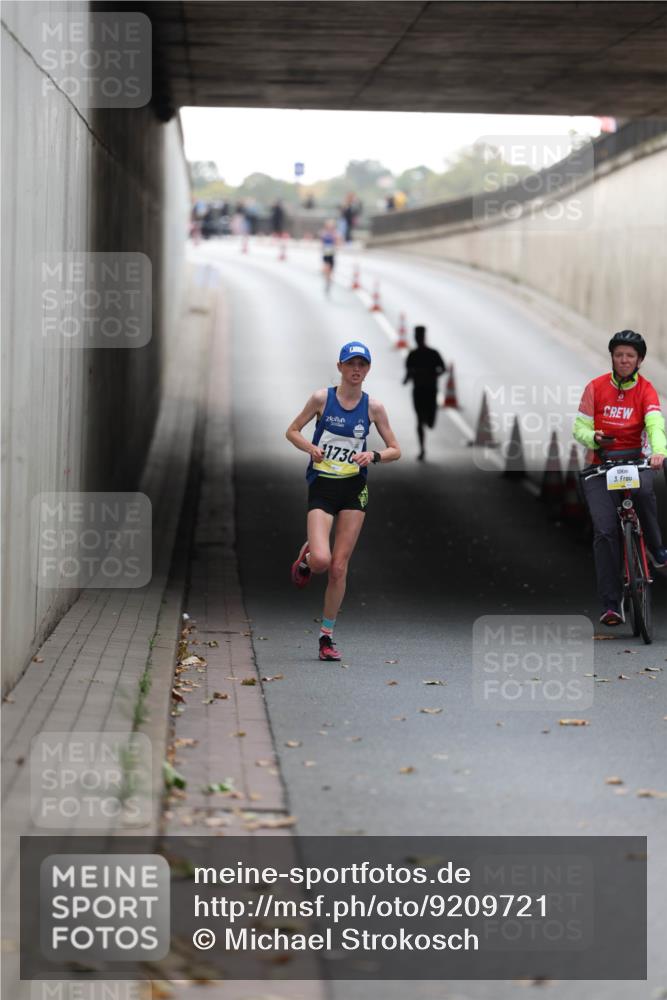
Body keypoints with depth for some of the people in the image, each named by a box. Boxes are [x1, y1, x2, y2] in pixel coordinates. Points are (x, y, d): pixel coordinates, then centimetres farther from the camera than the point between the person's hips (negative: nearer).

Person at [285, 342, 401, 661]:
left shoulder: (373, 406, 2)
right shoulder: (322, 398, -2)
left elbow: (395, 450, 7)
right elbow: (291, 431, 7)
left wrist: (373, 456, -13)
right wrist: (310, 447, -13)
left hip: (354, 490, 2)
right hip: (322, 487, -2)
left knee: (339, 568, 1)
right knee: (321, 560, -20)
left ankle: (327, 635, 12)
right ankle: (305, 558, 18)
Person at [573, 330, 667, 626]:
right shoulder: (596, 387, 2)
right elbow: (580, 427, 3)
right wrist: (594, 437, -21)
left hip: (635, 460, -1)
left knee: (643, 490, -37)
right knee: (604, 531, -14)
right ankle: (611, 604, -12)